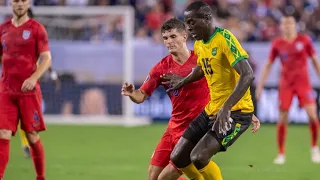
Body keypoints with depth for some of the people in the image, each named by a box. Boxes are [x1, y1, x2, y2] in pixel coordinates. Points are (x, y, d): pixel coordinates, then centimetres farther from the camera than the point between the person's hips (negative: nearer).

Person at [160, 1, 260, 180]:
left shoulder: (225, 39, -19)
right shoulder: (199, 44, 7)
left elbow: (248, 75, -28)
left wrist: (226, 108, -37)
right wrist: (183, 82, 46)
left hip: (235, 112, -9)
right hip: (211, 110, 9)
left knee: (198, 157, -24)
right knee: (178, 157, 5)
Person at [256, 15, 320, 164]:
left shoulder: (304, 40, 0)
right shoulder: (277, 44, 2)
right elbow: (268, 65, 9)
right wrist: (260, 86, 5)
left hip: (303, 82, -1)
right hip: (285, 84, 1)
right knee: (282, 118, -3)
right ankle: (281, 154, 9)